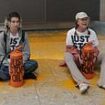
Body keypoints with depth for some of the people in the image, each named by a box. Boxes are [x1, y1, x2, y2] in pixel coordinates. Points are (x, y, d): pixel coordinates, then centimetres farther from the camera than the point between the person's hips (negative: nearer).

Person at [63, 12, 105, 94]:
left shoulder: (92, 32, 2)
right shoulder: (71, 32, -4)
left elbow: (95, 48, 2)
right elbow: (69, 48, -8)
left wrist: (94, 56, -22)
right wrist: (78, 57, -26)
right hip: (75, 57, -2)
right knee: (67, 56, -35)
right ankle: (82, 83, -52)